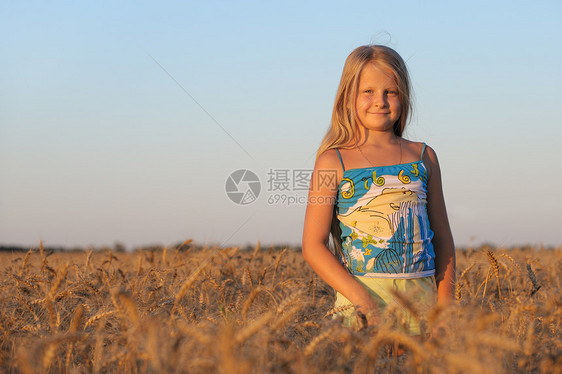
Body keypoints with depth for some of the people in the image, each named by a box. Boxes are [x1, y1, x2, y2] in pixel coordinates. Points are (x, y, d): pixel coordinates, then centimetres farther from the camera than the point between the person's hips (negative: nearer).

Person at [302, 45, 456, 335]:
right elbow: (313, 246, -4)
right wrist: (363, 299, -14)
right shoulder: (334, 161, 1)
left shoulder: (423, 157, 12)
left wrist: (445, 302, 3)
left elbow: (443, 238, 16)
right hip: (362, 295, -3)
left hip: (421, 295, 3)